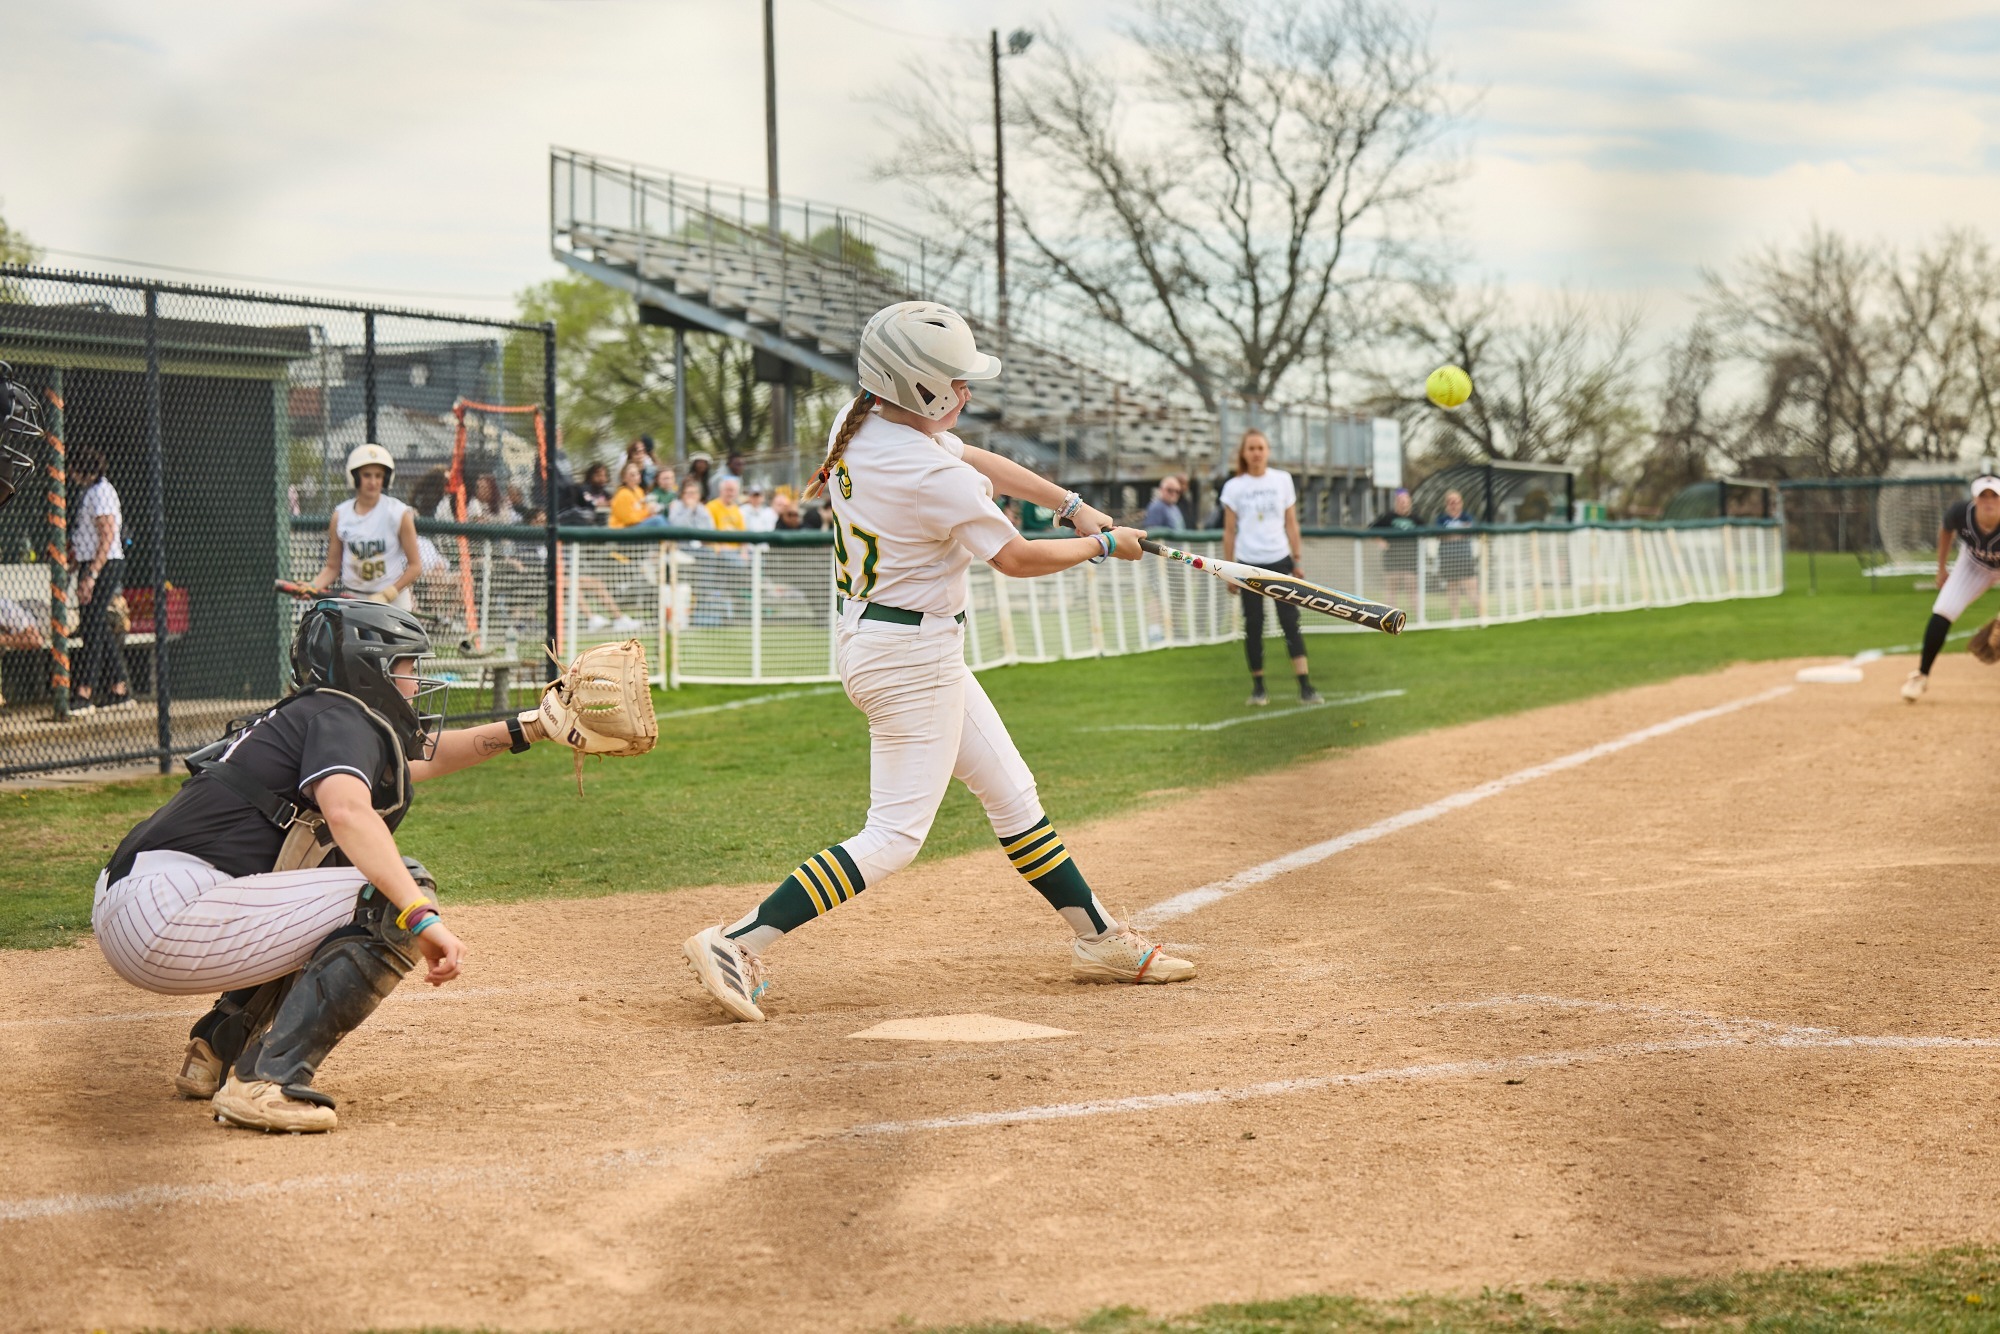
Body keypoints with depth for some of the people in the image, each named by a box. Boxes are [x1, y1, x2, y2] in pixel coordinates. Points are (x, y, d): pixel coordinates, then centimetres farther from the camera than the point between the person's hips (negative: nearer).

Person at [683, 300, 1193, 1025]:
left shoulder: (857, 422, 0)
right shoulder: (934, 479, -27)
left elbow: (977, 460, 14)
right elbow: (1017, 559, -14)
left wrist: (1072, 503, 13)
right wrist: (1104, 544, 2)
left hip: (866, 633, 10)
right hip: (912, 656, -10)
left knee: (1009, 790, 17)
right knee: (895, 834, -6)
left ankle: (1098, 938, 26)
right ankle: (738, 943, -11)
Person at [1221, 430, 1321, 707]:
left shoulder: (1282, 480, 5)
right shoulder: (1234, 487, 1)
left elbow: (1291, 523, 8)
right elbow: (1229, 531, 3)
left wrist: (1298, 559, 5)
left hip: (1279, 561, 0)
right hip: (1249, 564, 0)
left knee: (1290, 622, -7)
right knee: (1253, 625, 2)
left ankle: (1305, 687, -13)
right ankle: (1258, 687, 13)